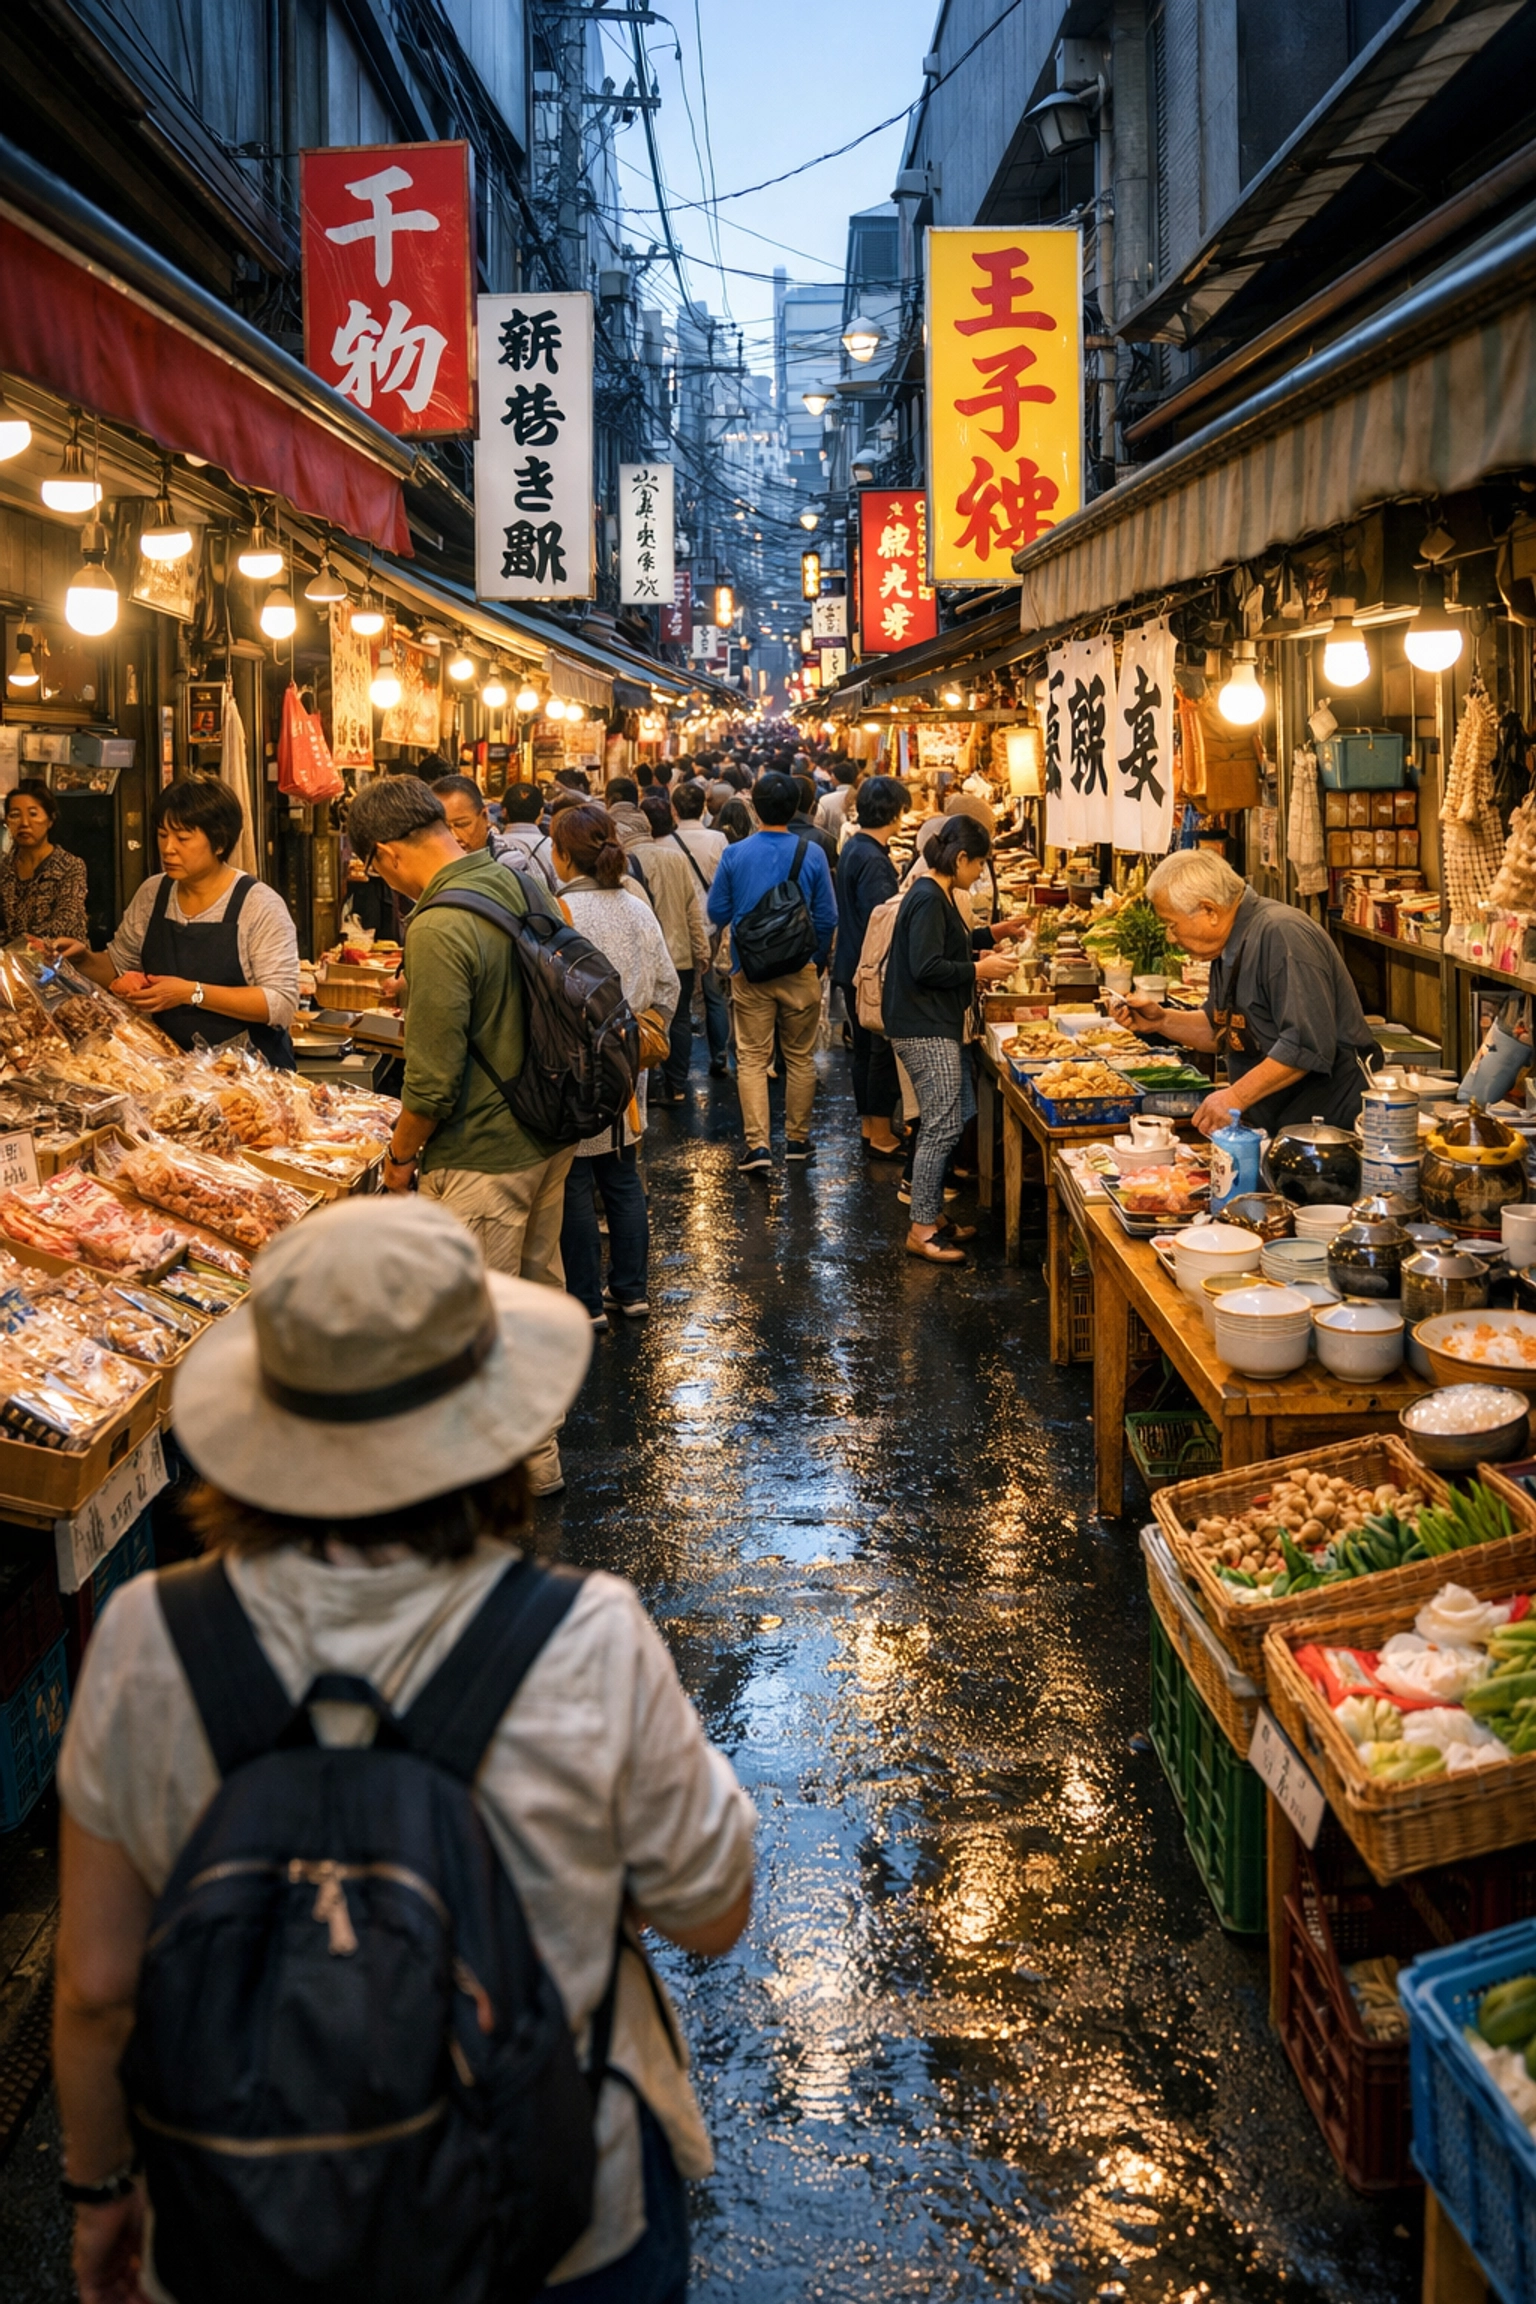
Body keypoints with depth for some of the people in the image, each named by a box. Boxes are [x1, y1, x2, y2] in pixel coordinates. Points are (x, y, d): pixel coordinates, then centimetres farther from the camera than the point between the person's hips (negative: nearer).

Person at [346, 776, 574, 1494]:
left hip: (484, 1154, -9)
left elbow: (434, 1079, -22)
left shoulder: (438, 930, -25)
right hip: (550, 1135, 9)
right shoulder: (520, 883, 1)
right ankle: (539, 1453, 36)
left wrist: (401, 1155, -7)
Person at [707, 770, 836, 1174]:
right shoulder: (812, 854, -7)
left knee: (752, 1058, 3)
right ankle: (797, 1139, 19)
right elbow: (827, 917, -2)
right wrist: (819, 961, 14)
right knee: (800, 1057, 12)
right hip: (800, 971, 0)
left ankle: (757, 1143, -6)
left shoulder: (735, 855, -6)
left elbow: (717, 913, 1)